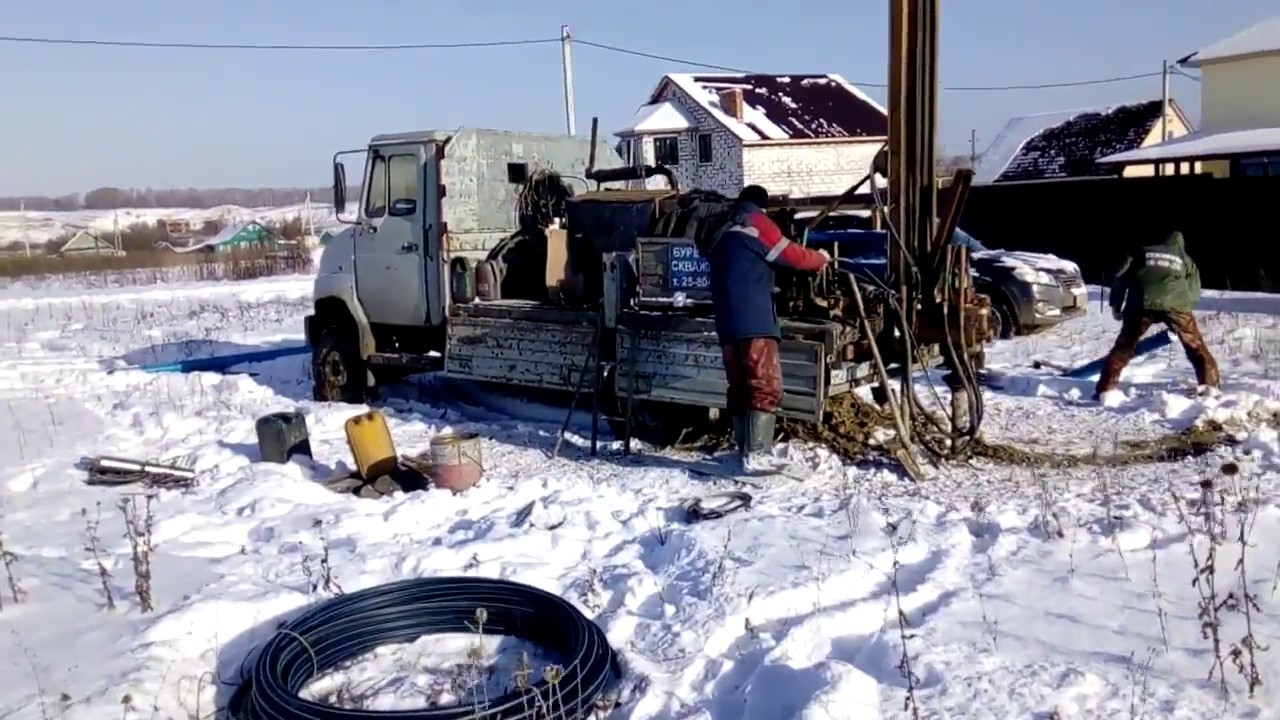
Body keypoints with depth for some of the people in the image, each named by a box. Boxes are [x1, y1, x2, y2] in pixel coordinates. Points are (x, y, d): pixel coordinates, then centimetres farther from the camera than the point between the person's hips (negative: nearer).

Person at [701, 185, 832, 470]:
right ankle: (756, 454, -16)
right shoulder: (757, 223, 4)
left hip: (727, 323, 7)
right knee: (765, 387, -9)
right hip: (754, 321, -7)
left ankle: (745, 451, 12)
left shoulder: (722, 234, 24)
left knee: (739, 388, 10)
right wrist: (821, 259, 20)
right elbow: (792, 255, 2)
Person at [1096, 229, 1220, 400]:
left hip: (1142, 302, 0)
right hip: (1175, 304, 0)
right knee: (1195, 345, 18)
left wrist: (1116, 303, 21)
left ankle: (1104, 390, 3)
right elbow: (1194, 292, 29)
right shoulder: (1186, 260, 31)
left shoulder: (1143, 252, 29)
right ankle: (1210, 384, 18)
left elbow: (1122, 275, 18)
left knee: (1124, 346, 8)